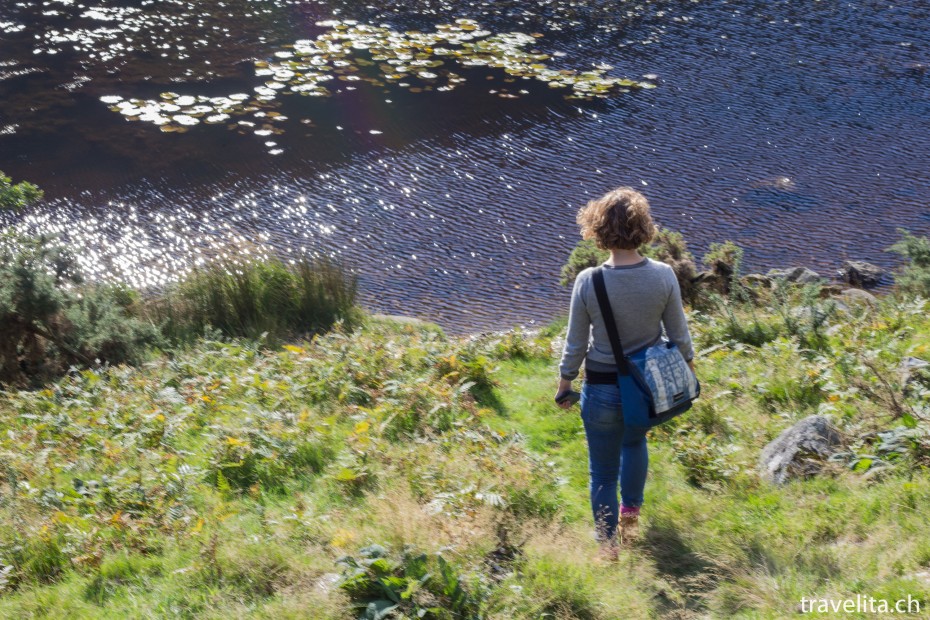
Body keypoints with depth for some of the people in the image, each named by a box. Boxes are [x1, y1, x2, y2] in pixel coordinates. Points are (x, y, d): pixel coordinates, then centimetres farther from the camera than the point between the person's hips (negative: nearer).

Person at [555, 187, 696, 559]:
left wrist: (564, 385, 6)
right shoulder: (663, 276, -16)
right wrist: (688, 371, 14)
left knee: (603, 471, 15)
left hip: (602, 389, -2)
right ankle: (631, 513, 38)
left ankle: (609, 545, 28)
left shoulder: (588, 281, -21)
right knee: (634, 441, 35)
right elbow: (679, 337, -5)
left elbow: (575, 344, -11)